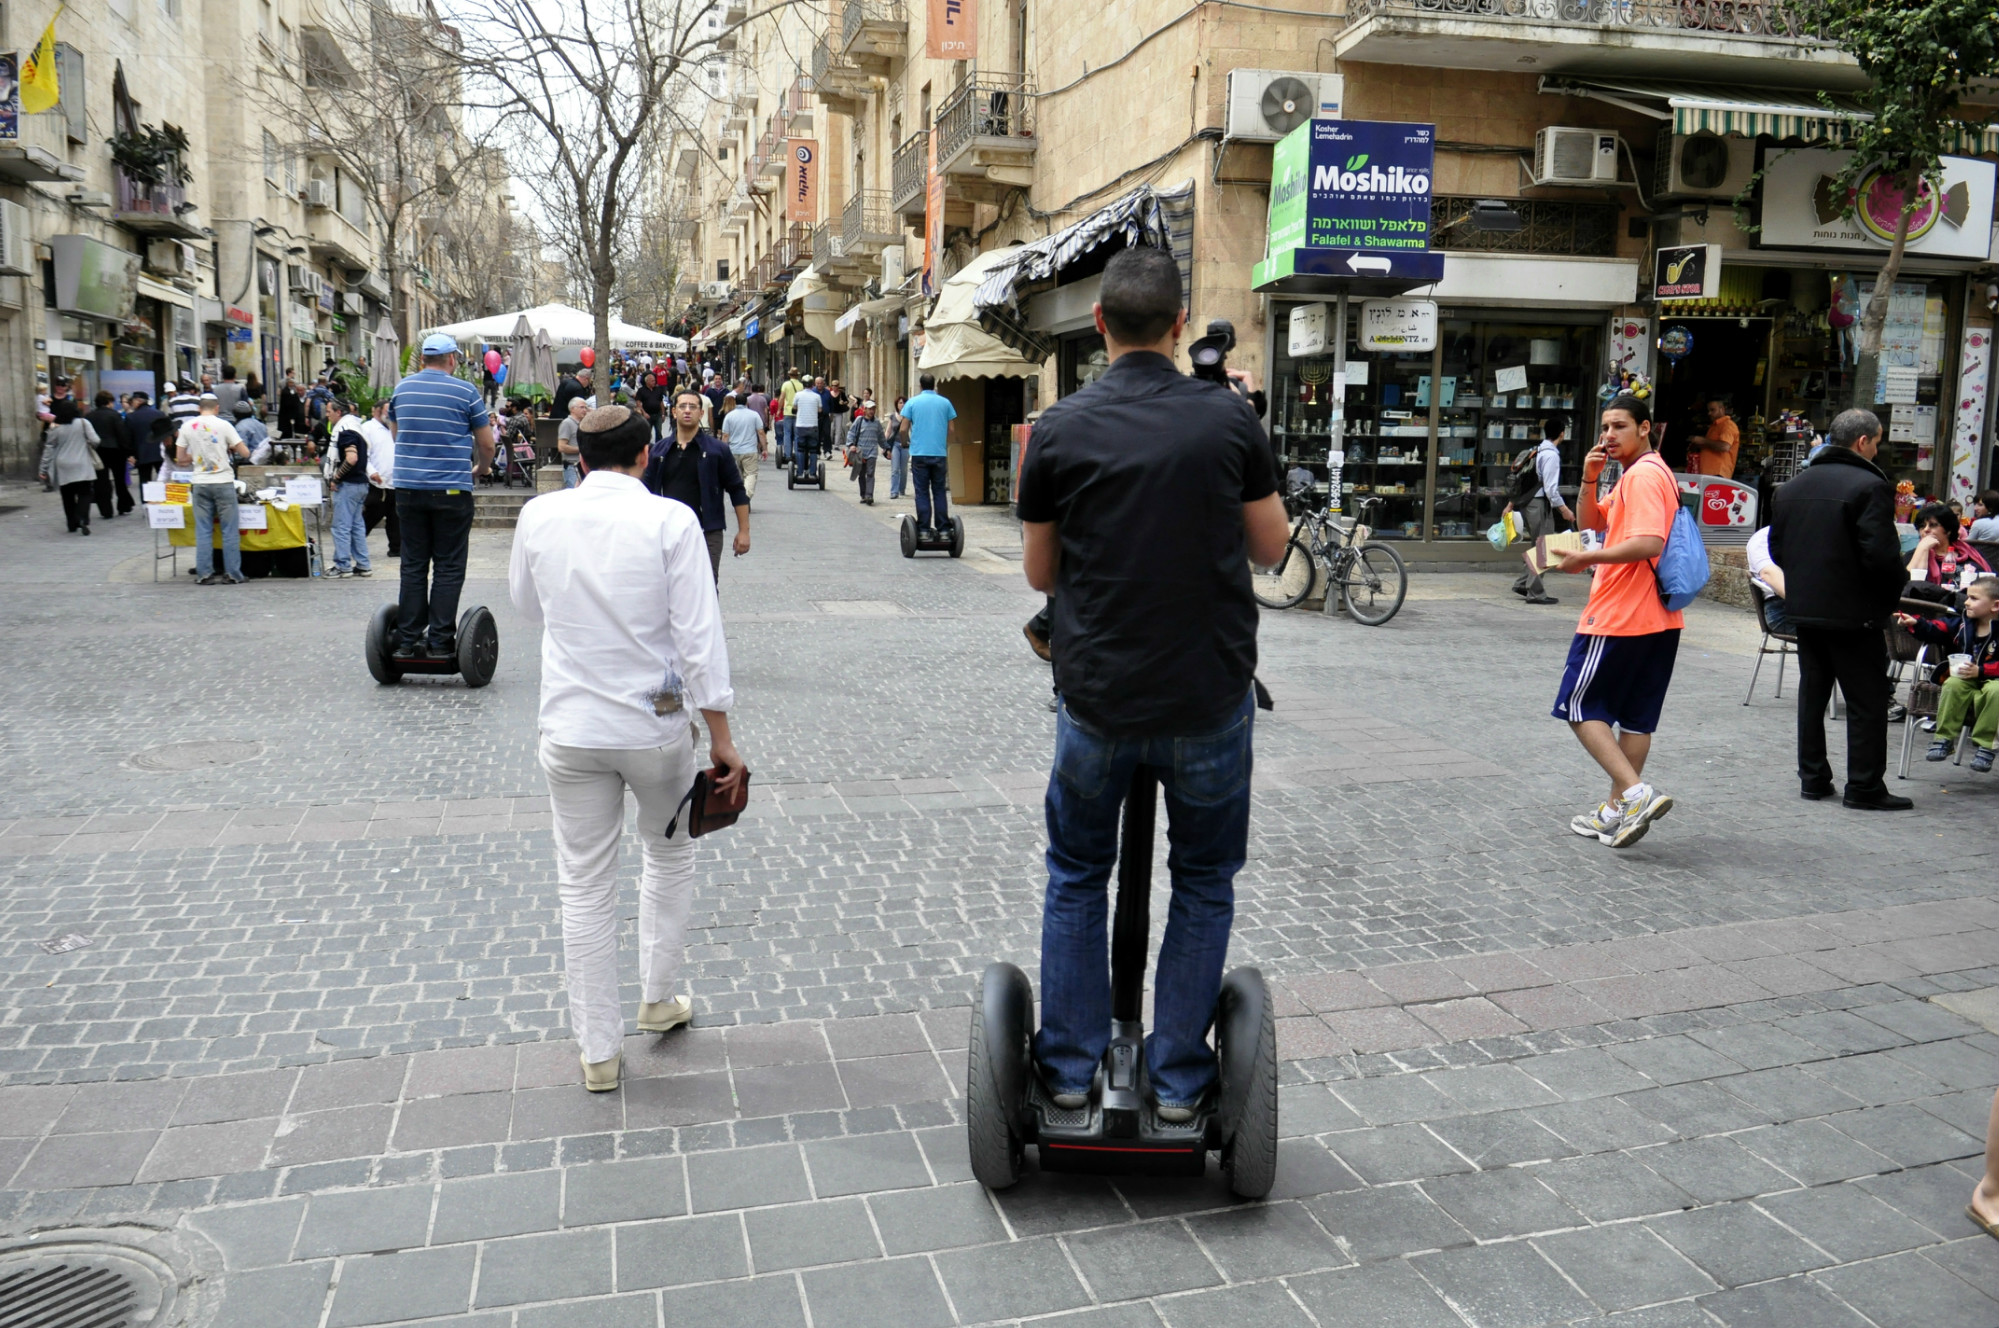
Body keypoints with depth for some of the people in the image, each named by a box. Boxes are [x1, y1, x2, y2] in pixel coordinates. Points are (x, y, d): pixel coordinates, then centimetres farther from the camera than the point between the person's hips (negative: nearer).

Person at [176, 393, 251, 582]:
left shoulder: (187, 427, 3)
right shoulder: (224, 425, -6)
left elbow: (181, 459, 6)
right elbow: (245, 454, -5)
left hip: (200, 484, 3)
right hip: (223, 482, -3)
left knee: (203, 530, 7)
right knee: (229, 530, 3)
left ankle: (204, 574, 8)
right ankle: (233, 574, 4)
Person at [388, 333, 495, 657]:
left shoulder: (402, 389, 10)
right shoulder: (464, 391, -3)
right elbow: (486, 445, 2)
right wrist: (479, 470, 21)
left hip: (408, 489, 4)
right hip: (451, 490, -4)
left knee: (413, 566, 8)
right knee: (449, 568, 1)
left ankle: (408, 640, 9)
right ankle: (440, 641, -1)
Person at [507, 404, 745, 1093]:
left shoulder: (539, 516, -2)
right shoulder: (669, 520, -11)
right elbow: (699, 634, -13)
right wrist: (722, 739, -8)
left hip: (569, 731, 2)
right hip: (656, 726, -1)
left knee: (584, 886, 10)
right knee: (669, 855, 23)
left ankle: (598, 1050, 18)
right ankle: (659, 998, 34)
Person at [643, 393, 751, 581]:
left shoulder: (717, 449, -1)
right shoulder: (660, 450, 7)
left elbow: (737, 491, 0)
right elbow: (649, 490, 13)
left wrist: (743, 531, -5)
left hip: (707, 532, -3)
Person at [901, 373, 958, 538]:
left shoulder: (912, 402, 1)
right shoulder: (945, 402, 6)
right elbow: (951, 429, 7)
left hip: (919, 453, -1)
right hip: (940, 454, 1)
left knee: (922, 493, 3)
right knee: (940, 492, 7)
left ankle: (924, 529, 0)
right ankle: (943, 529, 5)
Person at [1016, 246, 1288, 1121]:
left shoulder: (1060, 430, -5)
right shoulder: (1228, 418, -6)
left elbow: (1040, 573, 5)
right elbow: (1271, 547, 5)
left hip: (1095, 695, 1)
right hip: (1209, 695, 0)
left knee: (1076, 875, 19)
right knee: (1205, 883, 17)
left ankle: (1069, 1066, 25)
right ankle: (1179, 1077, 23)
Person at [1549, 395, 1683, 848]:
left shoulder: (1643, 475, -14)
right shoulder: (1646, 474, 18)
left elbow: (1648, 543, -26)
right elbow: (1591, 522, 21)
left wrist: (1587, 558, -21)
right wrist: (1589, 479, 5)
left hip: (1620, 618, -10)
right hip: (1659, 619, 10)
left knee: (1580, 707, -2)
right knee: (1635, 717, 11)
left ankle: (1636, 792, -12)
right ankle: (1618, 809, 17)